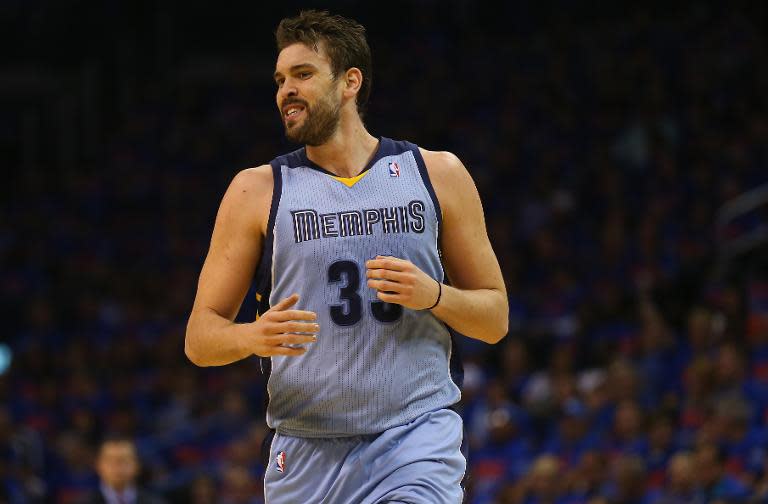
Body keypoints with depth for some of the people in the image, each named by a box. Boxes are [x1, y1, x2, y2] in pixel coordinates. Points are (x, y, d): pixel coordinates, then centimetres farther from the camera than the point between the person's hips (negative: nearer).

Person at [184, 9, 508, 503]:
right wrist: (254, 337, -17)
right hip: (308, 455, 1)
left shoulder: (437, 175, 7)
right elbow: (200, 337, 5)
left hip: (417, 438, -1)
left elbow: (495, 319, 11)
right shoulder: (257, 191, 6)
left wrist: (433, 295, -10)